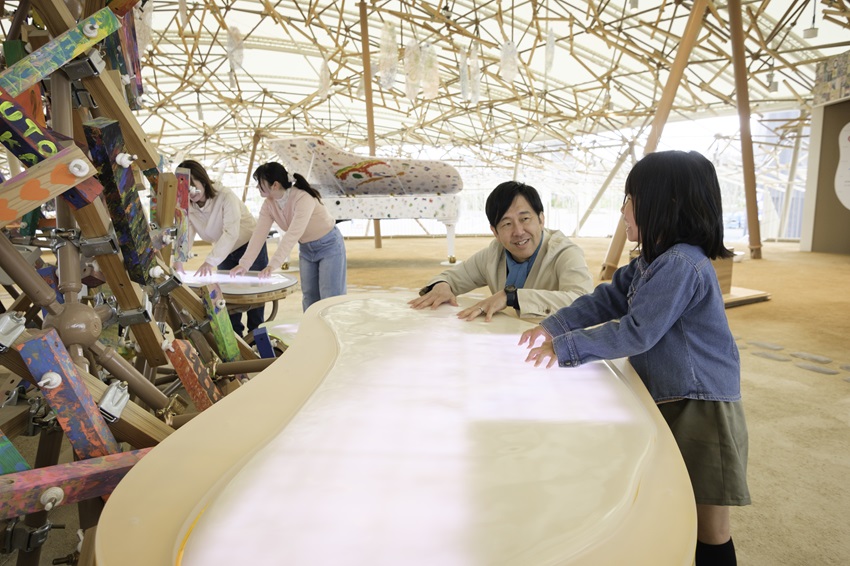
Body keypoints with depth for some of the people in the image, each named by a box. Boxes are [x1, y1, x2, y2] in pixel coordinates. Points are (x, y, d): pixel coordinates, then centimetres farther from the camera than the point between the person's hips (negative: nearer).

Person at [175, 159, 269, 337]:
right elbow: (185, 234, -18)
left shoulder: (225, 197, -28)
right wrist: (178, 259, -37)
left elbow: (231, 233, -38)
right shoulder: (186, 207, -8)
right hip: (225, 253, 6)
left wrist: (210, 261, -47)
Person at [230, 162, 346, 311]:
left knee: (330, 299, -6)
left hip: (329, 245, -7)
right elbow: (259, 235, -14)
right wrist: (244, 264, -25)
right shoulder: (268, 205, -9)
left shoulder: (303, 198, -31)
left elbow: (292, 235, -40)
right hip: (306, 248, 7)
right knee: (309, 299, 11)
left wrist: (272, 265, -46)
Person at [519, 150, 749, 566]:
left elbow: (636, 333, -27)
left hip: (700, 407, -9)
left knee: (708, 527, 8)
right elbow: (605, 301, 7)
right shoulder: (651, 261, 8)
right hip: (666, 400, 9)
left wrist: (564, 349, -24)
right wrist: (552, 327, -4)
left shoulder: (682, 265, -24)